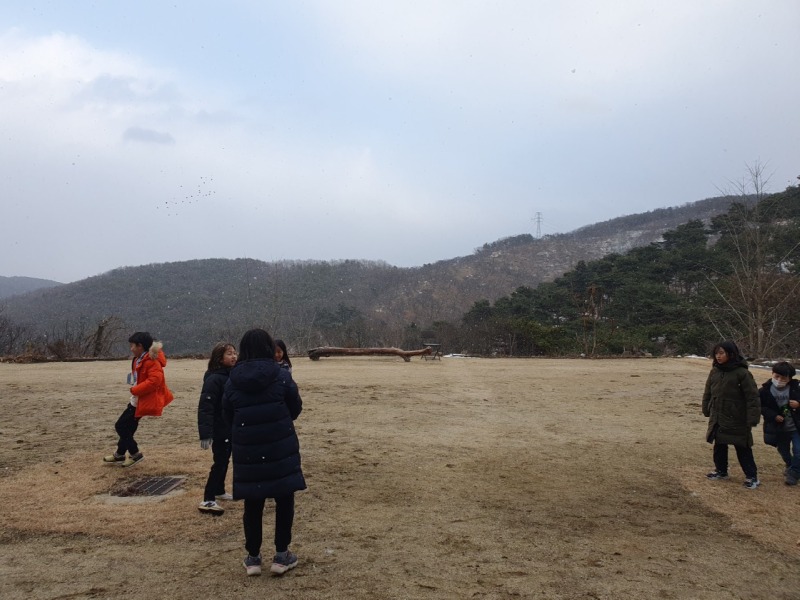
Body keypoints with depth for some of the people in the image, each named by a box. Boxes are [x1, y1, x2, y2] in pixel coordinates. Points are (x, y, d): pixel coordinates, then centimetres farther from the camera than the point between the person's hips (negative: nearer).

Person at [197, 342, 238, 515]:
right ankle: (208, 500, 1)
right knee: (219, 463, -5)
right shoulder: (214, 379, -20)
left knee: (224, 461, 18)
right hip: (219, 430, -8)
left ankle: (219, 491, 33)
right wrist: (205, 434, -29)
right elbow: (205, 407, -25)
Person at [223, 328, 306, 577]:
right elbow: (295, 409, 1)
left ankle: (253, 557, 21)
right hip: (281, 448, -2)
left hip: (247, 451, 2)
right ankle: (281, 555, 15)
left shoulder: (232, 381, -2)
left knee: (252, 503, 13)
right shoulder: (281, 376, -9)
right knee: (284, 499, 11)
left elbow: (228, 418, 7)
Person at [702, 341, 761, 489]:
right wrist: (706, 410, 15)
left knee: (742, 448, 2)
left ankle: (752, 476, 13)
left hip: (737, 420, -6)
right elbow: (708, 392, 14)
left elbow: (752, 397, -16)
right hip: (718, 418, 6)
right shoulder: (715, 371, 3)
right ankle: (721, 470, 31)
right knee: (719, 446, 16)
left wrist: (752, 418, -19)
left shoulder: (741, 373, -16)